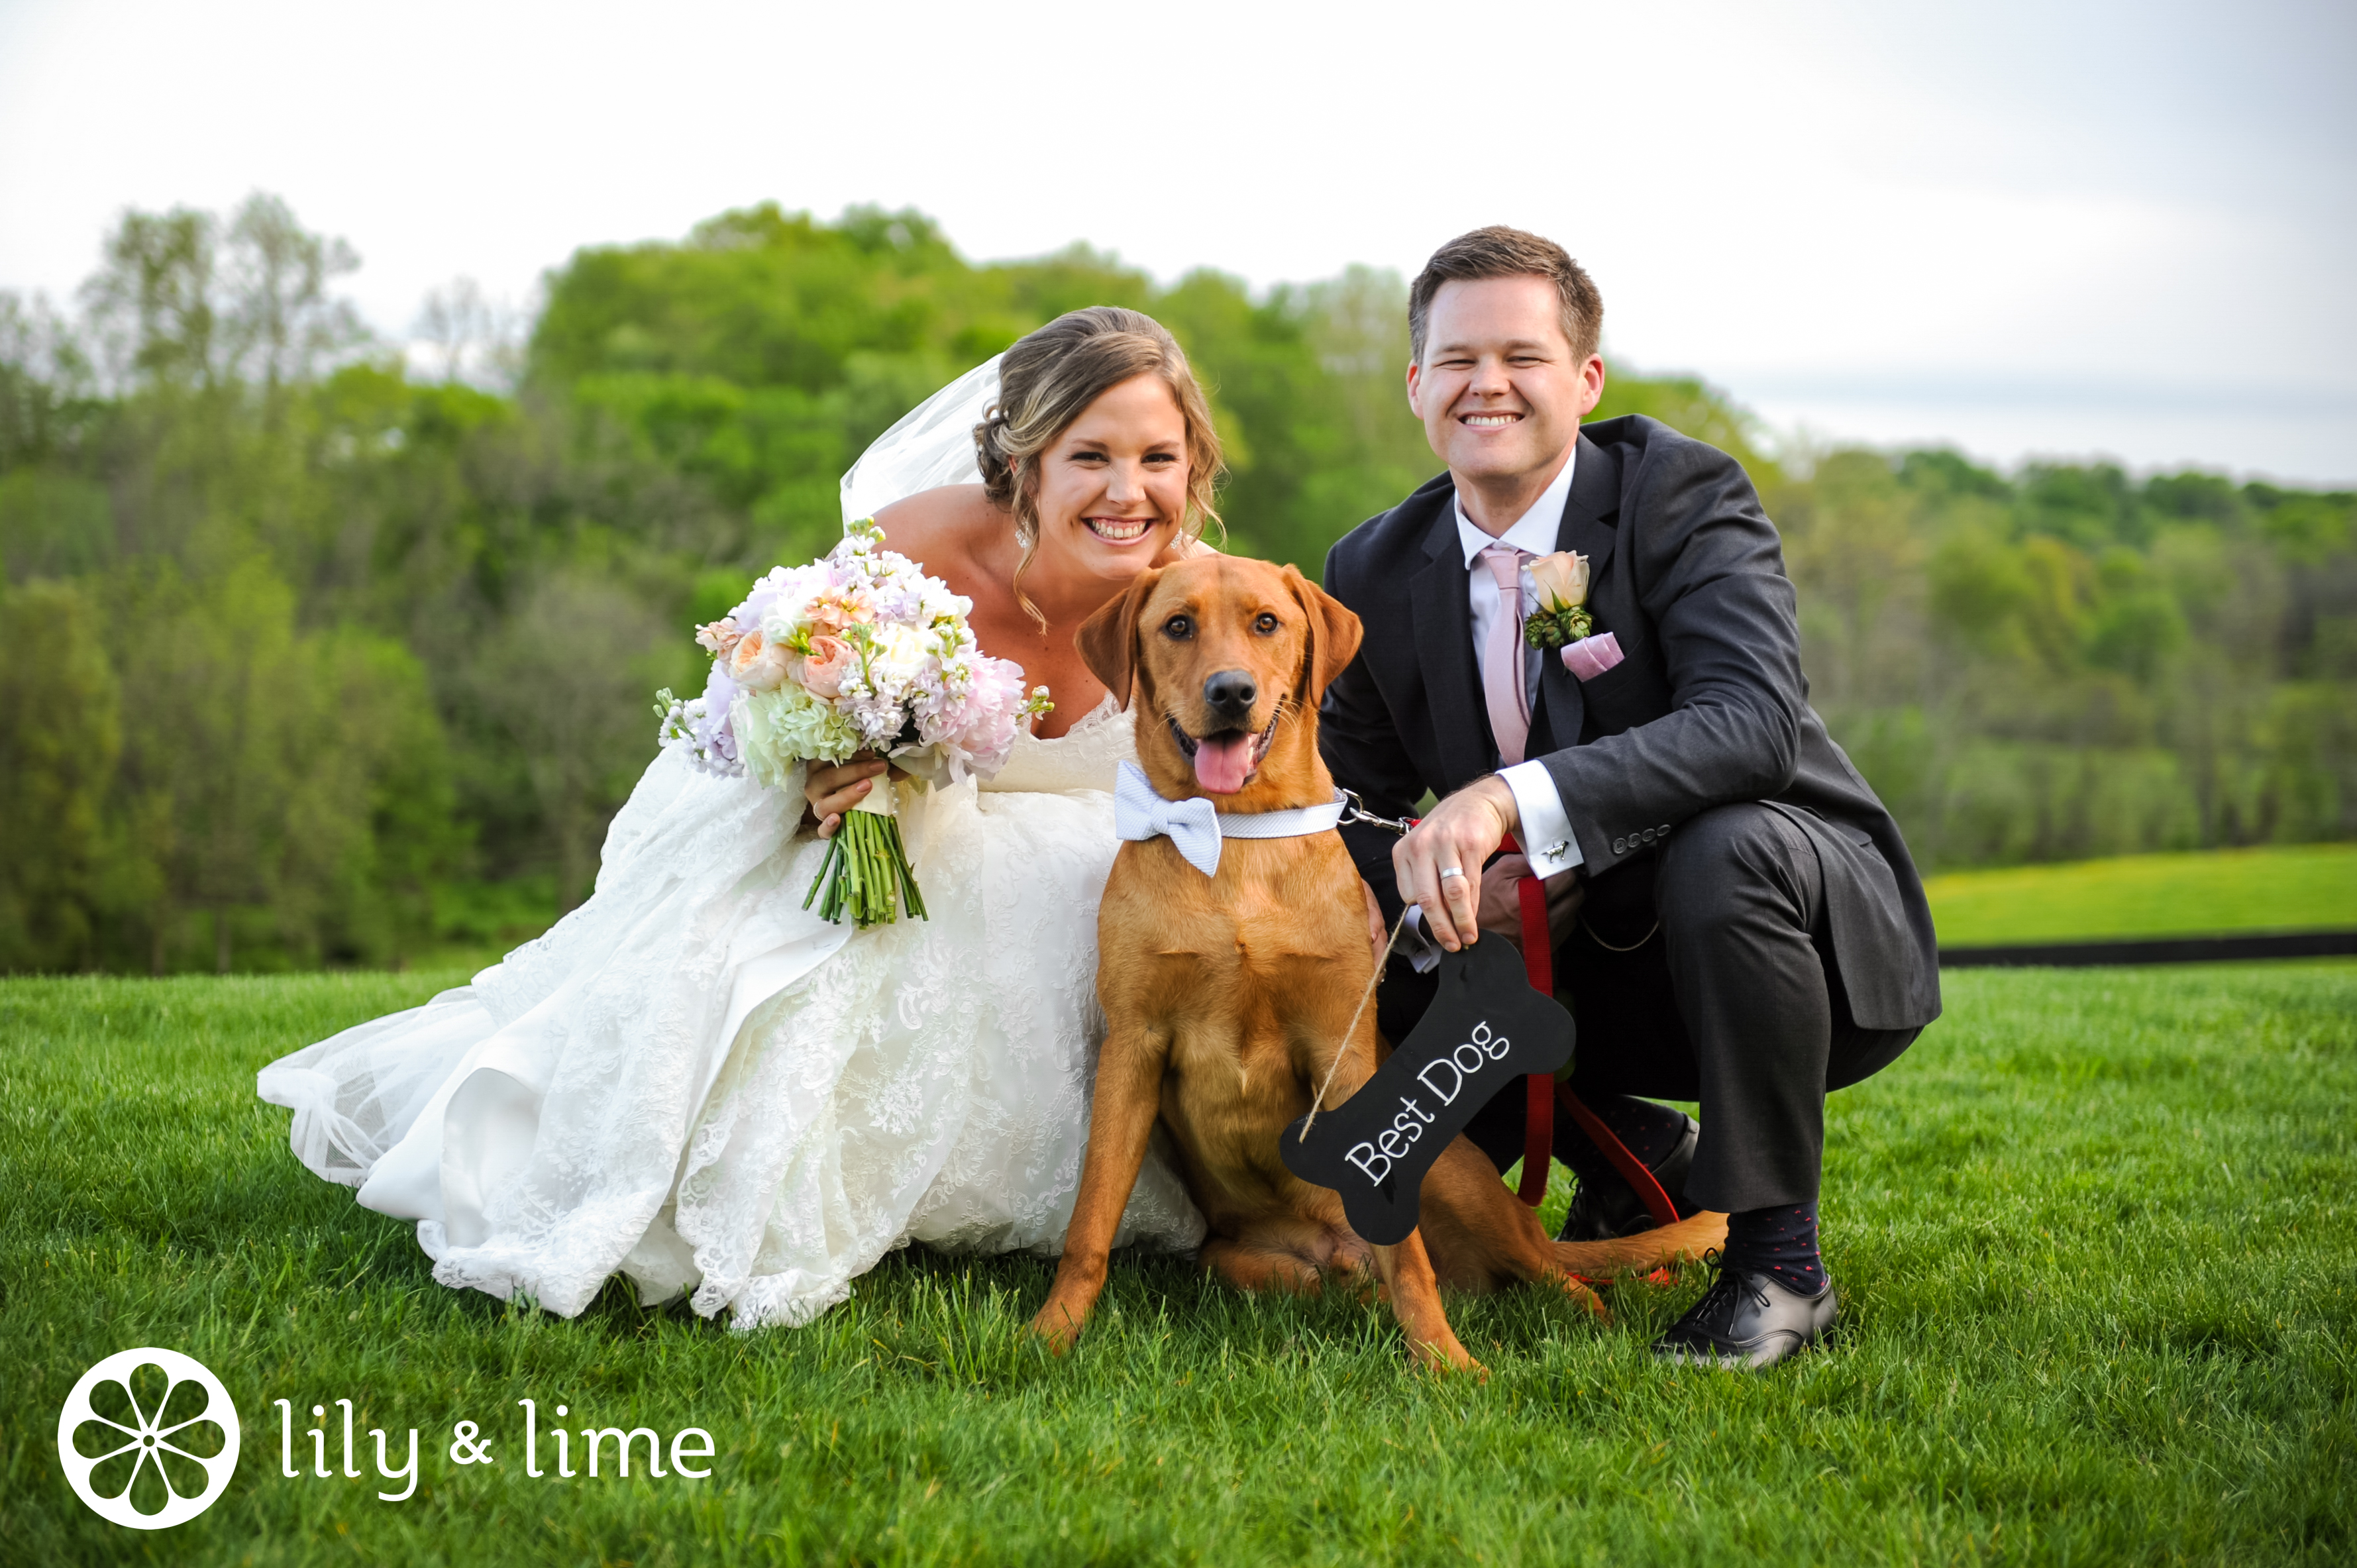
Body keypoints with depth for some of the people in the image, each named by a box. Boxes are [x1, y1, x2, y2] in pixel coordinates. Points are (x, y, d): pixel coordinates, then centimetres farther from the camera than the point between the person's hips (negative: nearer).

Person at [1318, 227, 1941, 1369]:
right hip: (1585, 960, 5)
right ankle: (1641, 1165, 12)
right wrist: (1431, 884, -23)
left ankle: (1776, 1261, -18)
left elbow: (1753, 721, -34)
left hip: (1807, 925, -5)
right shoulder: (1376, 571, -3)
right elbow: (1351, 812, 2)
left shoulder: (1683, 494, -17)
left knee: (1722, 848, -37)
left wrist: (1514, 799, -46)